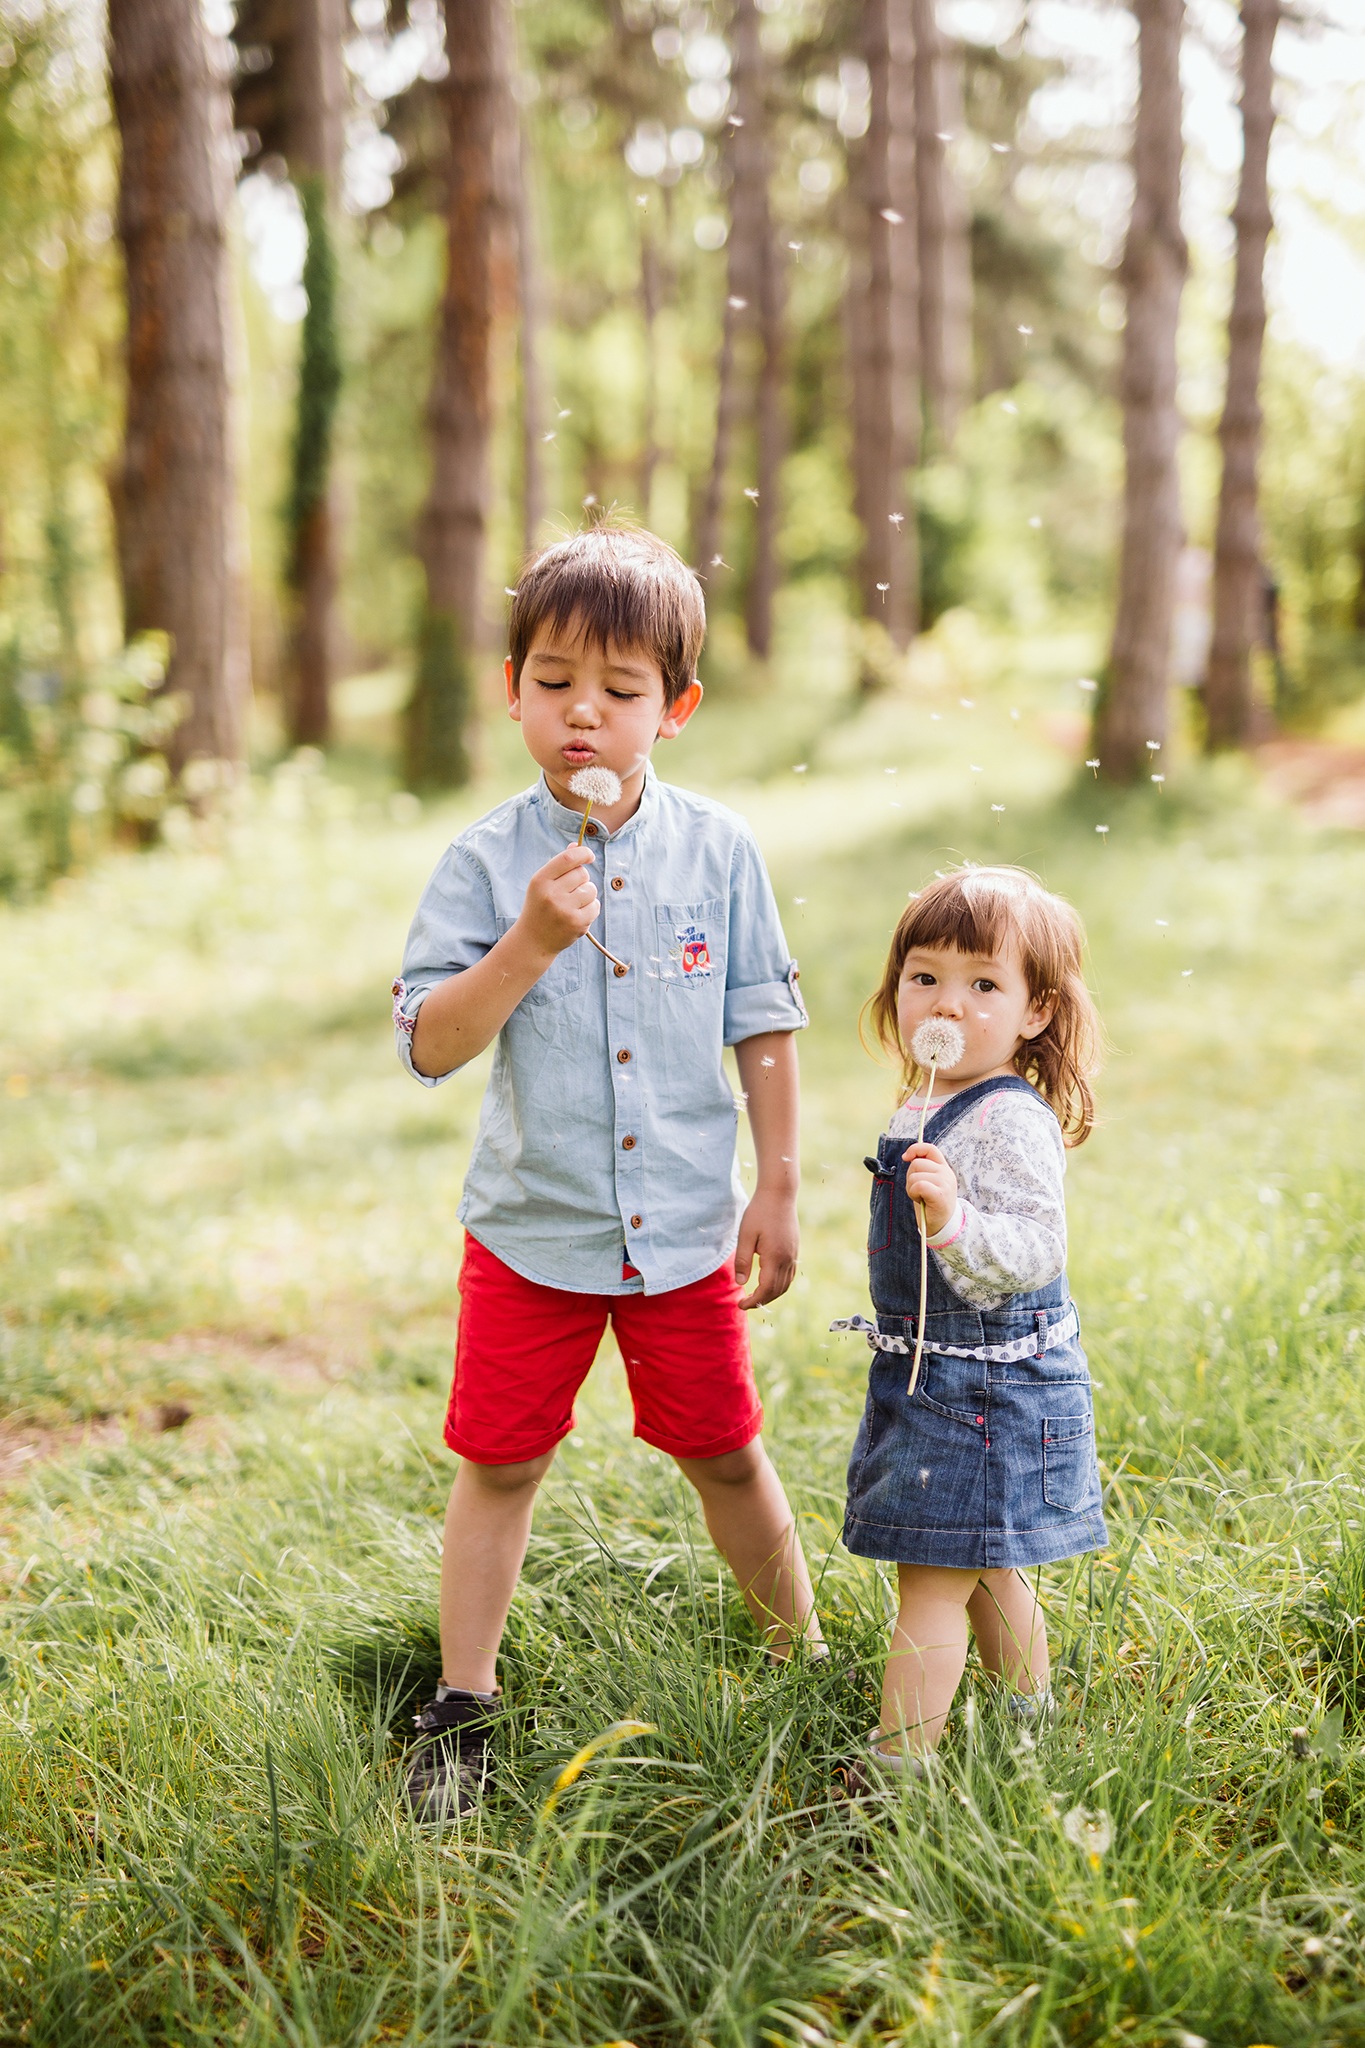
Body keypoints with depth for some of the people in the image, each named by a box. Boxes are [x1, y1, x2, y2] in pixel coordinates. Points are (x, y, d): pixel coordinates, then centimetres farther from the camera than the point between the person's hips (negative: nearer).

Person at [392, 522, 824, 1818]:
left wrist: (776, 1186, 3)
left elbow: (764, 1029, 3)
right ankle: (461, 1711, 23)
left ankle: (801, 1658, 34)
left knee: (724, 1452, 13)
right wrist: (530, 945, -26)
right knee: (500, 1461, 9)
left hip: (683, 1225, 1)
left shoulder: (719, 849, -4)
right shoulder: (489, 861, -9)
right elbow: (430, 1046, -14)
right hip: (531, 1226, 0)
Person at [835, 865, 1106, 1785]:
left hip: (988, 1387, -10)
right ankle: (1030, 1718, 37)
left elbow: (1035, 1253, -28)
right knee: (986, 1570, 22)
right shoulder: (927, 1106, 9)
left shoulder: (1011, 1123, -20)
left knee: (933, 1575, -6)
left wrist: (954, 1219, -42)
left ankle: (897, 1762, 1)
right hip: (933, 1376, 10)